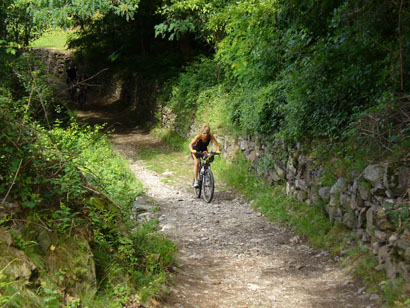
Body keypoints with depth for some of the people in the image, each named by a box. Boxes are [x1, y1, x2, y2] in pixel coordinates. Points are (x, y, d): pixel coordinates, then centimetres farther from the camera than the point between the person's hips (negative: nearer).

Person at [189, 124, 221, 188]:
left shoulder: (210, 136, -24)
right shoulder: (199, 136, -31)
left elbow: (217, 144, -26)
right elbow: (191, 144, -40)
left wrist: (218, 150, -46)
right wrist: (192, 150, -59)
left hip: (204, 150, 3)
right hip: (196, 150, -3)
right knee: (197, 163, -25)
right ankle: (196, 180, -21)